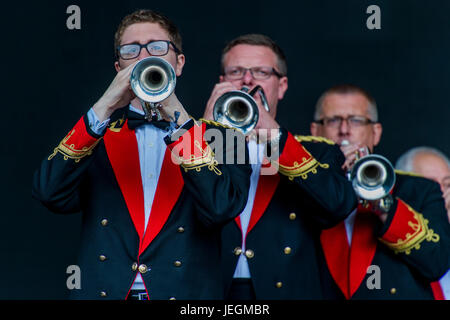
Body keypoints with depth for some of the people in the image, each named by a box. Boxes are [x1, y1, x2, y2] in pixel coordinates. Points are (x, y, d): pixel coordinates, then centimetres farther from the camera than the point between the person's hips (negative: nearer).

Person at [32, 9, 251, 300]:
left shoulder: (215, 137, 9)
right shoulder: (95, 135, 13)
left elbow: (222, 207, -8)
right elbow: (50, 193, -3)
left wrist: (176, 115, -9)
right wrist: (105, 107, -7)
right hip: (101, 292, 1)